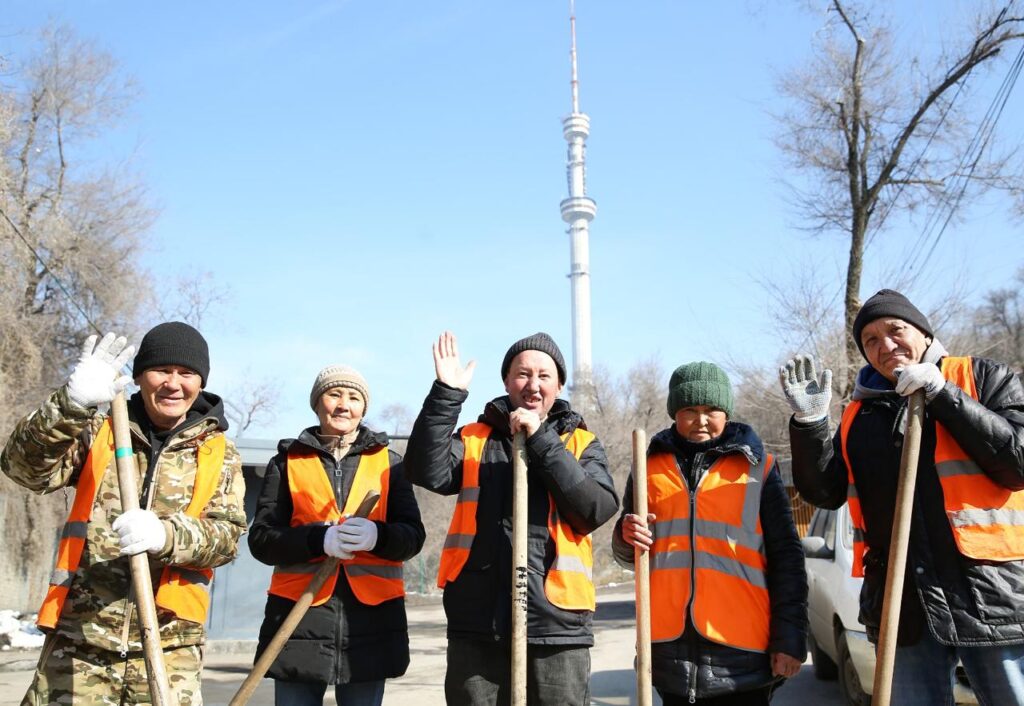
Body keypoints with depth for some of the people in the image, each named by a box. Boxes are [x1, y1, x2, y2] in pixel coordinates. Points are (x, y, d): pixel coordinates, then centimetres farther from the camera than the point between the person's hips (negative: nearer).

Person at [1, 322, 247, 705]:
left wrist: (166, 535, -23)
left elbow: (227, 533, -3)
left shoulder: (220, 455, 8)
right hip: (79, 637, 1)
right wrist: (72, 404, -22)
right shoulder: (98, 433, 9)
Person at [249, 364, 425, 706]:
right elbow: (261, 538, 0)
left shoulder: (387, 461, 10)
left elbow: (413, 534, 3)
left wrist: (377, 535, -19)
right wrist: (319, 539, -18)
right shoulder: (288, 460, 9)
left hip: (371, 615, 1)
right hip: (299, 614, 0)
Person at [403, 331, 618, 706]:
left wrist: (541, 440, -13)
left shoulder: (581, 443, 8)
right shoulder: (475, 438, 9)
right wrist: (447, 393, -15)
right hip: (478, 623, 1)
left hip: (555, 623, 0)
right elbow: (428, 472, -9)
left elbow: (598, 508, -9)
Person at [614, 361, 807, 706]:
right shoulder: (650, 466, 10)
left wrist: (790, 637, -4)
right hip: (670, 649, 2)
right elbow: (630, 555, 17)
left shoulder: (757, 467, 5)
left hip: (741, 653, -2)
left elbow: (786, 557, 3)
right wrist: (628, 538, -6)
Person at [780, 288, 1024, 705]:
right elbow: (825, 492, 6)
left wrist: (942, 395, -13)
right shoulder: (859, 414, 13)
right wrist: (809, 422, -7)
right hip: (902, 602, 3)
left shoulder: (983, 378, 5)